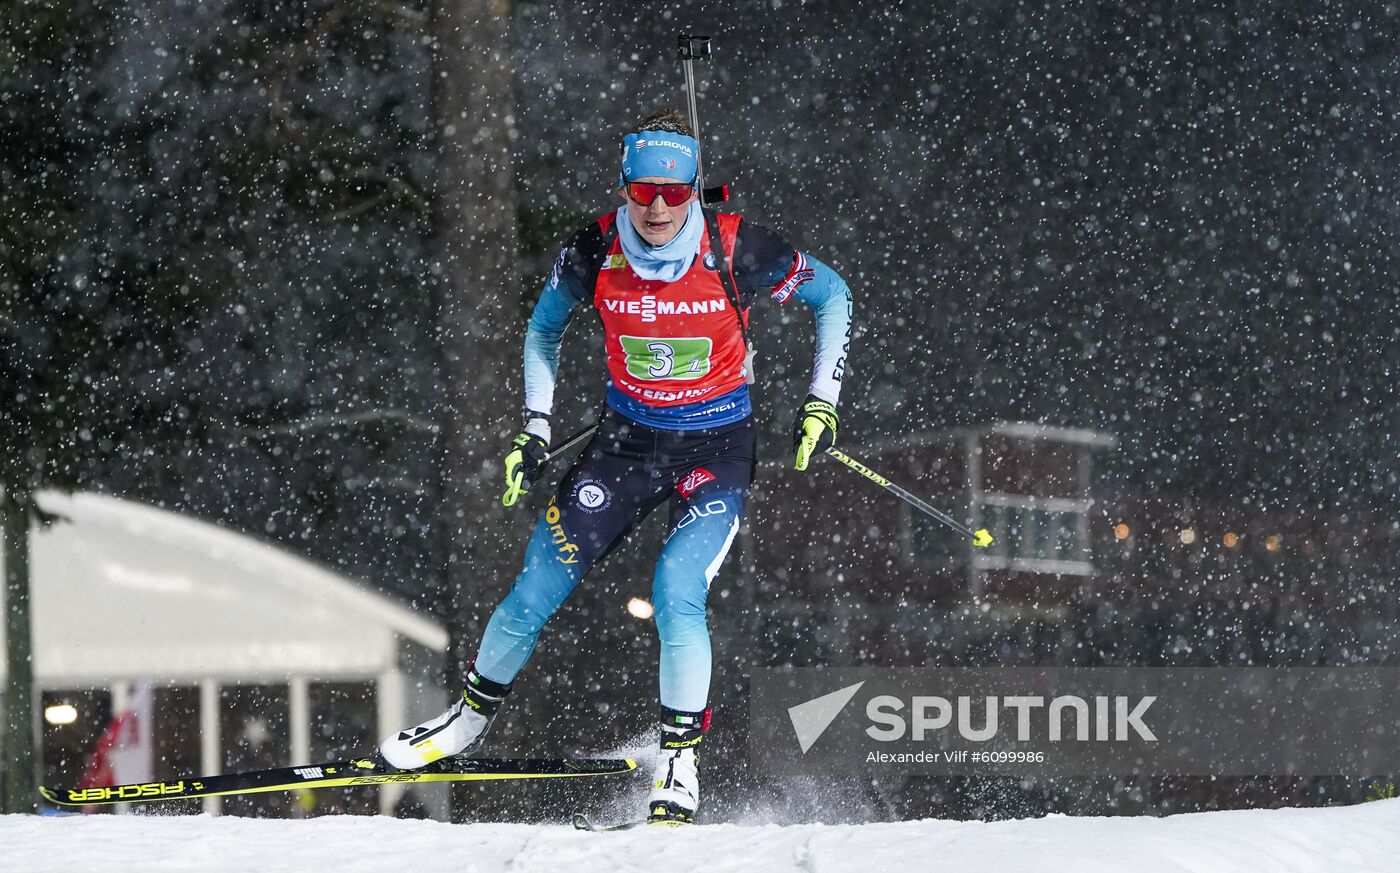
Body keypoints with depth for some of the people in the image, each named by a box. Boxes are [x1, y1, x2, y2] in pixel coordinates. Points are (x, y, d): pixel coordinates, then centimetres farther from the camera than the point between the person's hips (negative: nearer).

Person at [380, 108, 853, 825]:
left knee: (677, 592, -23)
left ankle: (679, 765, -11)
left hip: (717, 449, -3)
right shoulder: (594, 254, -13)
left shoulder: (735, 250, -19)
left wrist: (821, 404, -6)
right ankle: (473, 716, 23)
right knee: (539, 584, -1)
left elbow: (833, 296, -2)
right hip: (627, 441, 3)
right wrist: (534, 429, 4)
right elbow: (543, 329, 9)